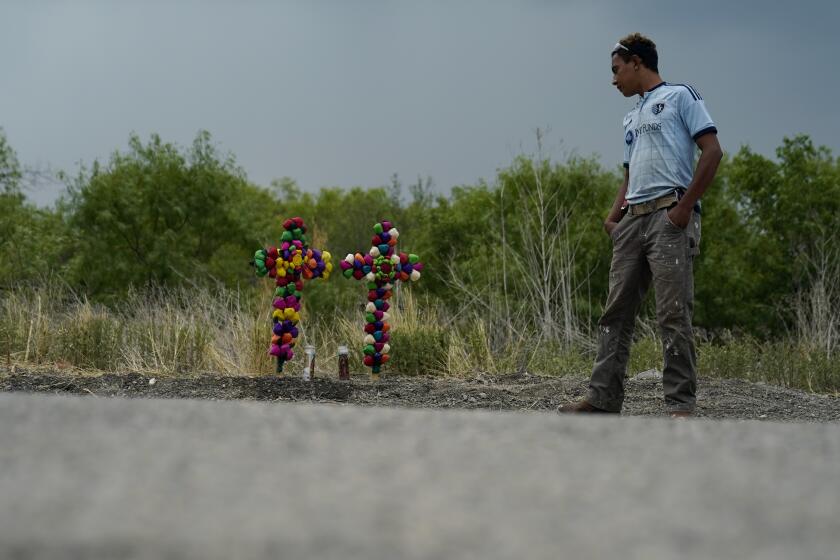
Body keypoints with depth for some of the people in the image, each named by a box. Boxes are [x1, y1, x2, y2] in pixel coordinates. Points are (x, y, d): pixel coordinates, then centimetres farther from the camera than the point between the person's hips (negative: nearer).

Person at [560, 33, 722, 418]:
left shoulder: (680, 96, 4)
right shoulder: (632, 119, 27)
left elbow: (712, 152, -6)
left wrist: (685, 206, -13)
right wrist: (613, 216, 12)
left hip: (669, 216, -8)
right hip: (632, 220, 8)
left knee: (674, 314, -12)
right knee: (617, 312, 4)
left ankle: (681, 405, -12)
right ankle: (604, 398, 6)